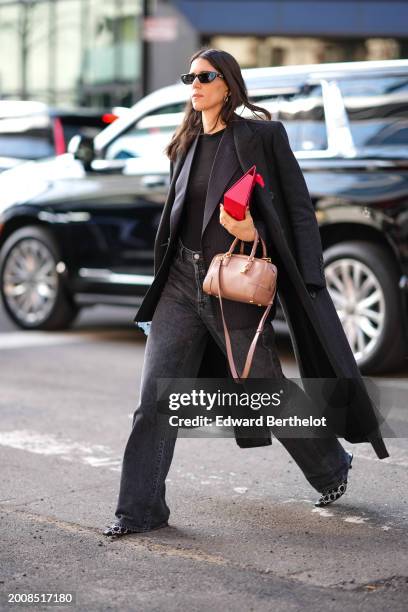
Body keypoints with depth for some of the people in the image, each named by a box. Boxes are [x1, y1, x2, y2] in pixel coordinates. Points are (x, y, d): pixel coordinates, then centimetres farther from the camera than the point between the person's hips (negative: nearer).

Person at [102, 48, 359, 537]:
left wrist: (253, 232, -23)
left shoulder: (260, 135, -5)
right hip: (182, 281, 5)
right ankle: (140, 510, 4)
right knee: (154, 398, -3)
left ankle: (332, 466, 33)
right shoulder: (187, 143, 14)